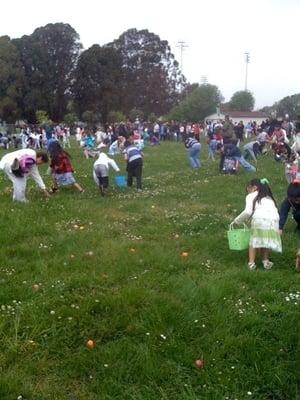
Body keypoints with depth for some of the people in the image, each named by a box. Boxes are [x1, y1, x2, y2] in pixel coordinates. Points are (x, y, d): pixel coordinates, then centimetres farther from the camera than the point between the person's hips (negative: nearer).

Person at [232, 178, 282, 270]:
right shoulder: (269, 198, 36)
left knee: (254, 240, 12)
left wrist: (237, 220, 15)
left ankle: (251, 263, 7)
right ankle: (266, 261, 16)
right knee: (265, 240, 22)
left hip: (260, 218, -4)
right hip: (274, 220, 4)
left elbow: (248, 211, 3)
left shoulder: (251, 196, 18)